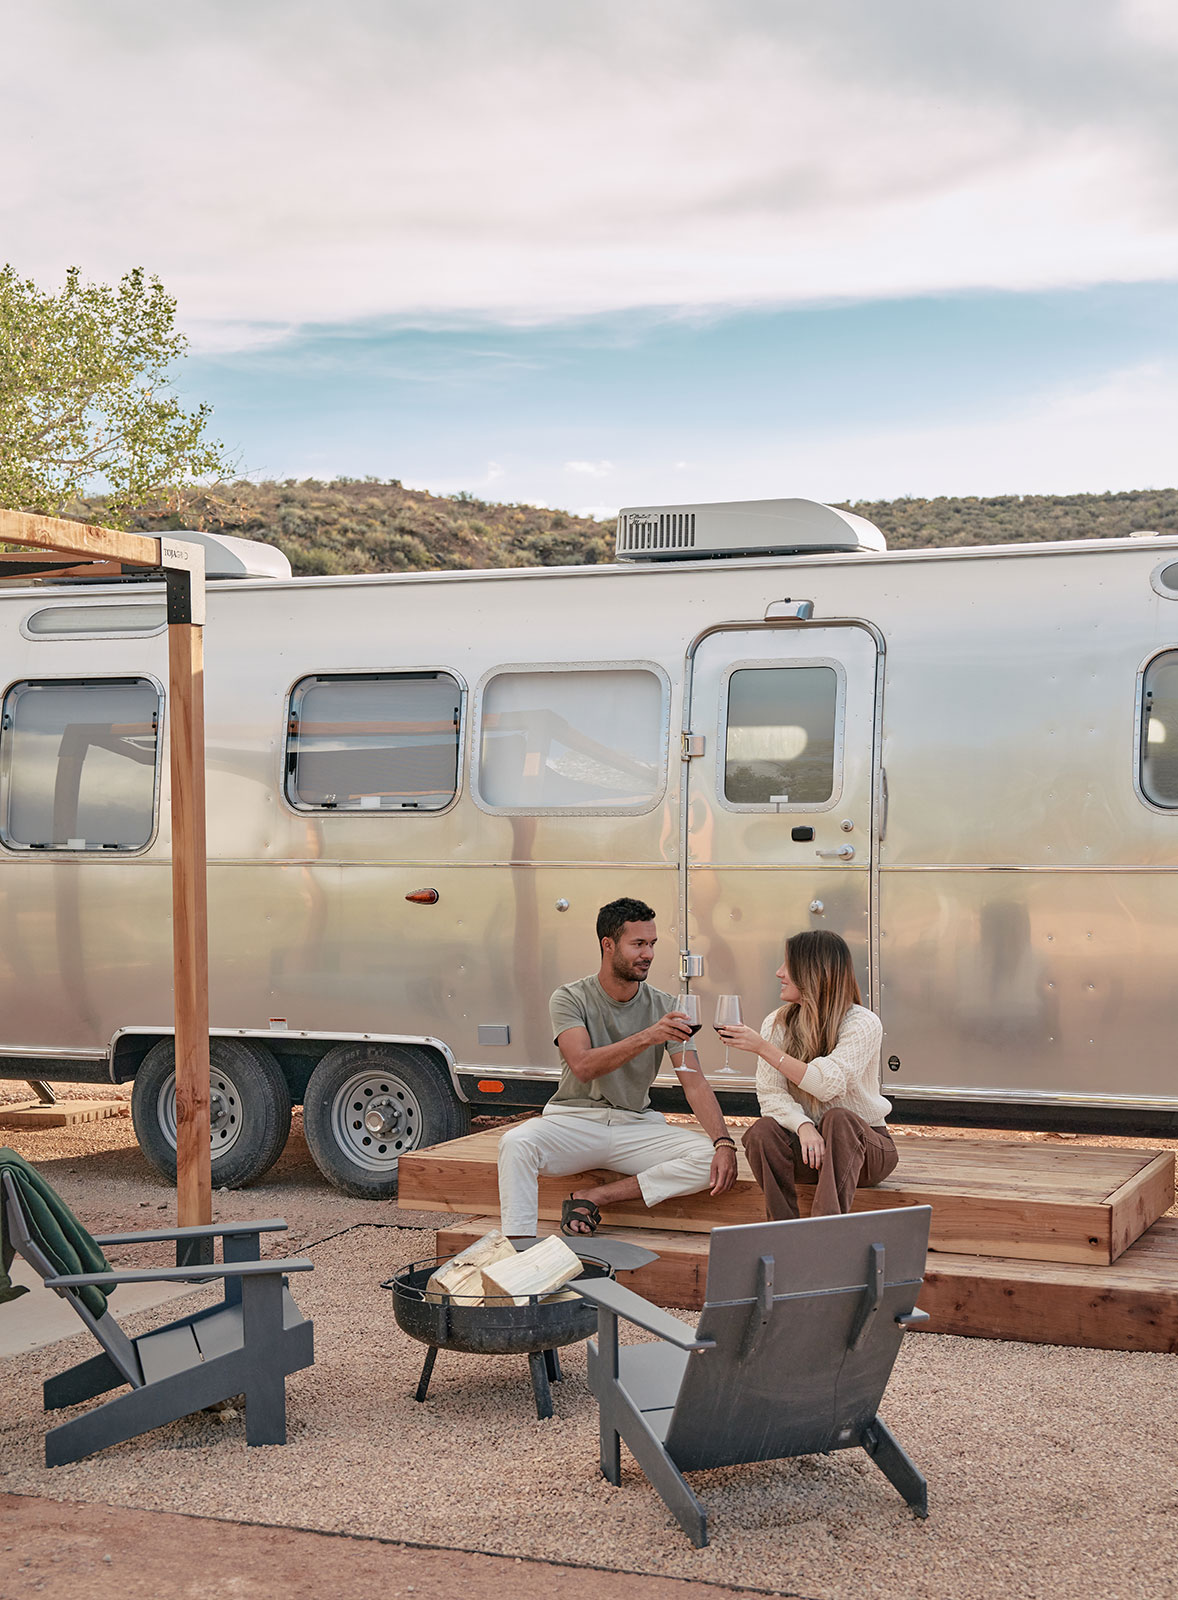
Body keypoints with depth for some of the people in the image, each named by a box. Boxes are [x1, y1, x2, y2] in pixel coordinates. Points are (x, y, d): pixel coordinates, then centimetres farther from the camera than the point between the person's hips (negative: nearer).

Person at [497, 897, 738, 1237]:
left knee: (712, 1160, -23)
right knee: (516, 1142, -34)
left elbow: (694, 1082, -4)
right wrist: (646, 1038, -36)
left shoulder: (664, 1007, 4)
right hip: (574, 1119, -3)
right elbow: (583, 1066, -23)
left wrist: (724, 1142, -21)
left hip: (636, 1125, 3)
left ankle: (594, 1197, -18)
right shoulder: (570, 999, -5)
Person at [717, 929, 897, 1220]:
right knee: (762, 1131, -27)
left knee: (838, 1119, -35)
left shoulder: (863, 1023, -11)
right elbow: (771, 1094, -6)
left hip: (862, 1144, -3)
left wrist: (763, 1048, -26)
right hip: (803, 1142, 3)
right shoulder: (777, 1023, 3)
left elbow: (827, 1084, -25)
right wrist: (803, 1126, -27)